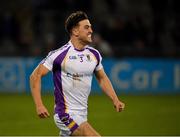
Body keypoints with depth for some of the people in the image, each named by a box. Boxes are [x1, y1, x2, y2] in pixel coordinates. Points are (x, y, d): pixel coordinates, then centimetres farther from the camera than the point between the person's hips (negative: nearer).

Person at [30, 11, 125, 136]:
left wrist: (115, 100, 10)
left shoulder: (94, 54, 7)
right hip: (66, 114, -7)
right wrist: (39, 105, -20)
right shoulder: (60, 54, -14)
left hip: (82, 115, 7)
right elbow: (35, 76, -11)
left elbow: (102, 78, 22)